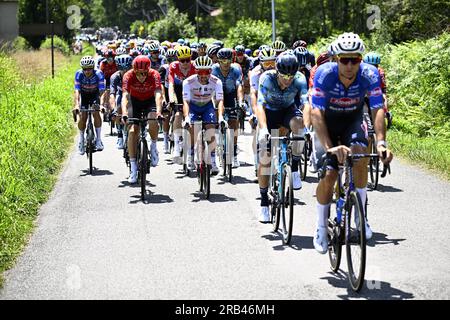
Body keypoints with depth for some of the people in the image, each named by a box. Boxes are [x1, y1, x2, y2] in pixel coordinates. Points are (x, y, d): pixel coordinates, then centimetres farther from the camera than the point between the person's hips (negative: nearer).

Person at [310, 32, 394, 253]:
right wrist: (329, 147, -48)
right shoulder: (324, 74, -32)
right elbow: (317, 113, -36)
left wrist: (381, 142, -45)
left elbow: (378, 110, -29)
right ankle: (321, 228, 10)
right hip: (328, 121, -1)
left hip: (353, 120, 1)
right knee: (328, 175, -11)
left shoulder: (370, 75, -27)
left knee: (360, 155, -27)